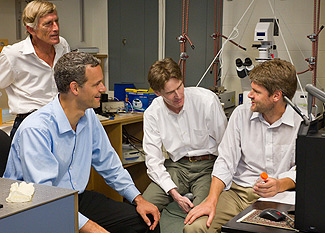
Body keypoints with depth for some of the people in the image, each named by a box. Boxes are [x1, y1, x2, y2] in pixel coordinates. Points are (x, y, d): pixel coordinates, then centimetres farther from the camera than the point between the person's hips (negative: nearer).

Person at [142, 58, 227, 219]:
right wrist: (174, 193, -18)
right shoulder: (152, 114, -3)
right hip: (177, 166, 3)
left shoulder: (207, 100, -11)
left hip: (207, 165, -2)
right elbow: (153, 159, -5)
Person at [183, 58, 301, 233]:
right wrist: (211, 200, -15)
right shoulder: (241, 114, 4)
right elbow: (225, 162, 0)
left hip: (276, 198, -1)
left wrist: (279, 185, -23)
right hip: (237, 191, 2)